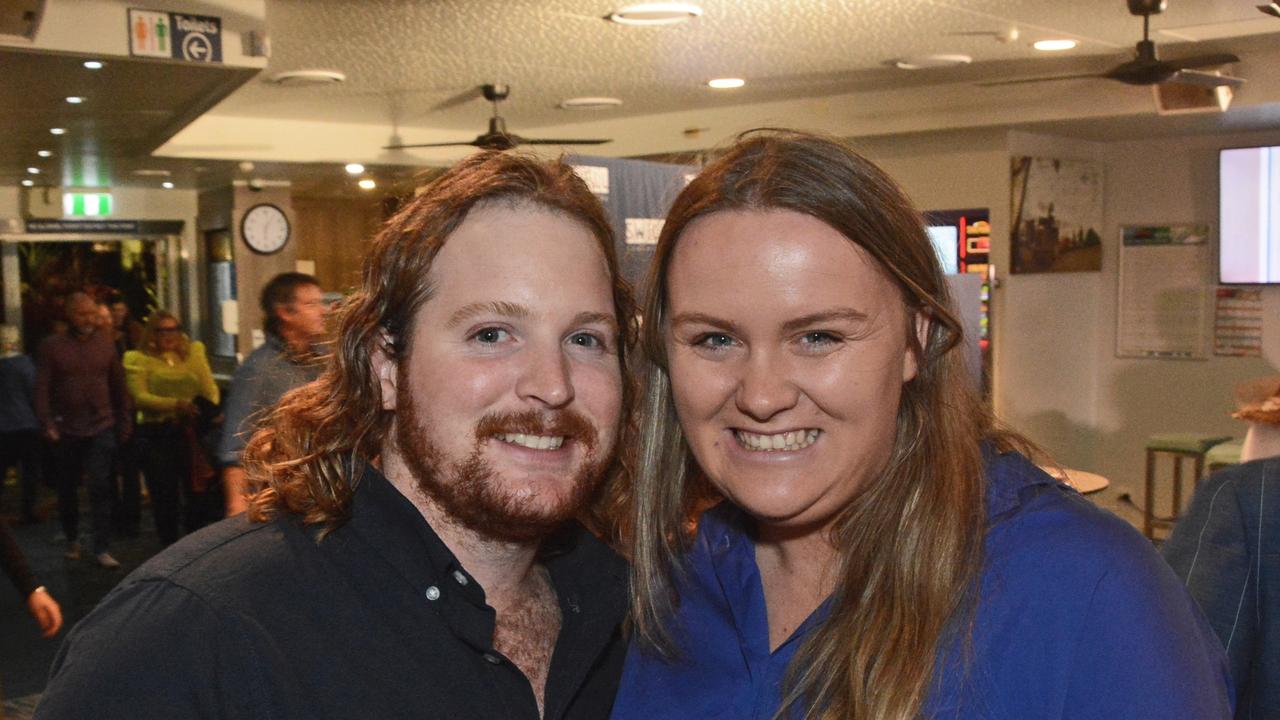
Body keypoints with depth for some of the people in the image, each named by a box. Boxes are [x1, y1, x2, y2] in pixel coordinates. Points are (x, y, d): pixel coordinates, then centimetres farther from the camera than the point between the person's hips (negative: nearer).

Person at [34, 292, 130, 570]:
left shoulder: (105, 342, 5)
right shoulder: (52, 346, -2)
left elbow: (118, 385, 9)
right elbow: (42, 388, -5)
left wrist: (123, 422, 8)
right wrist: (47, 424, -14)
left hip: (101, 428, 0)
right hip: (66, 431, 0)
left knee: (100, 487, -8)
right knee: (67, 489, 13)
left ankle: (102, 548, -5)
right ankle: (72, 540, 33)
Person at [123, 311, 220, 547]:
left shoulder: (193, 352, 11)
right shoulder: (138, 359, 2)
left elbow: (209, 388, 6)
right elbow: (139, 397, -11)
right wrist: (176, 404, -23)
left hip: (191, 432, 2)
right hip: (156, 435, -2)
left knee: (197, 491, 3)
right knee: (164, 496, 6)